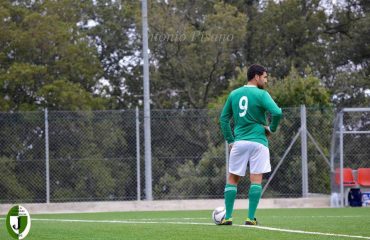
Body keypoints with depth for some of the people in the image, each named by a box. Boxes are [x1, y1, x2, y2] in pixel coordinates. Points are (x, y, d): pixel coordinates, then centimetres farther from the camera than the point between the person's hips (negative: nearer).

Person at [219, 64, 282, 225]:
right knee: (256, 180, -1)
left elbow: (224, 118, 12)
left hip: (239, 141, 4)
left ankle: (227, 217, 5)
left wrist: (230, 140, 15)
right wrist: (271, 128, -2)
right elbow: (277, 112, -19)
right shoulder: (261, 94, -6)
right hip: (258, 141, -4)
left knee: (232, 179, 10)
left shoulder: (234, 94, 9)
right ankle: (251, 218, -6)